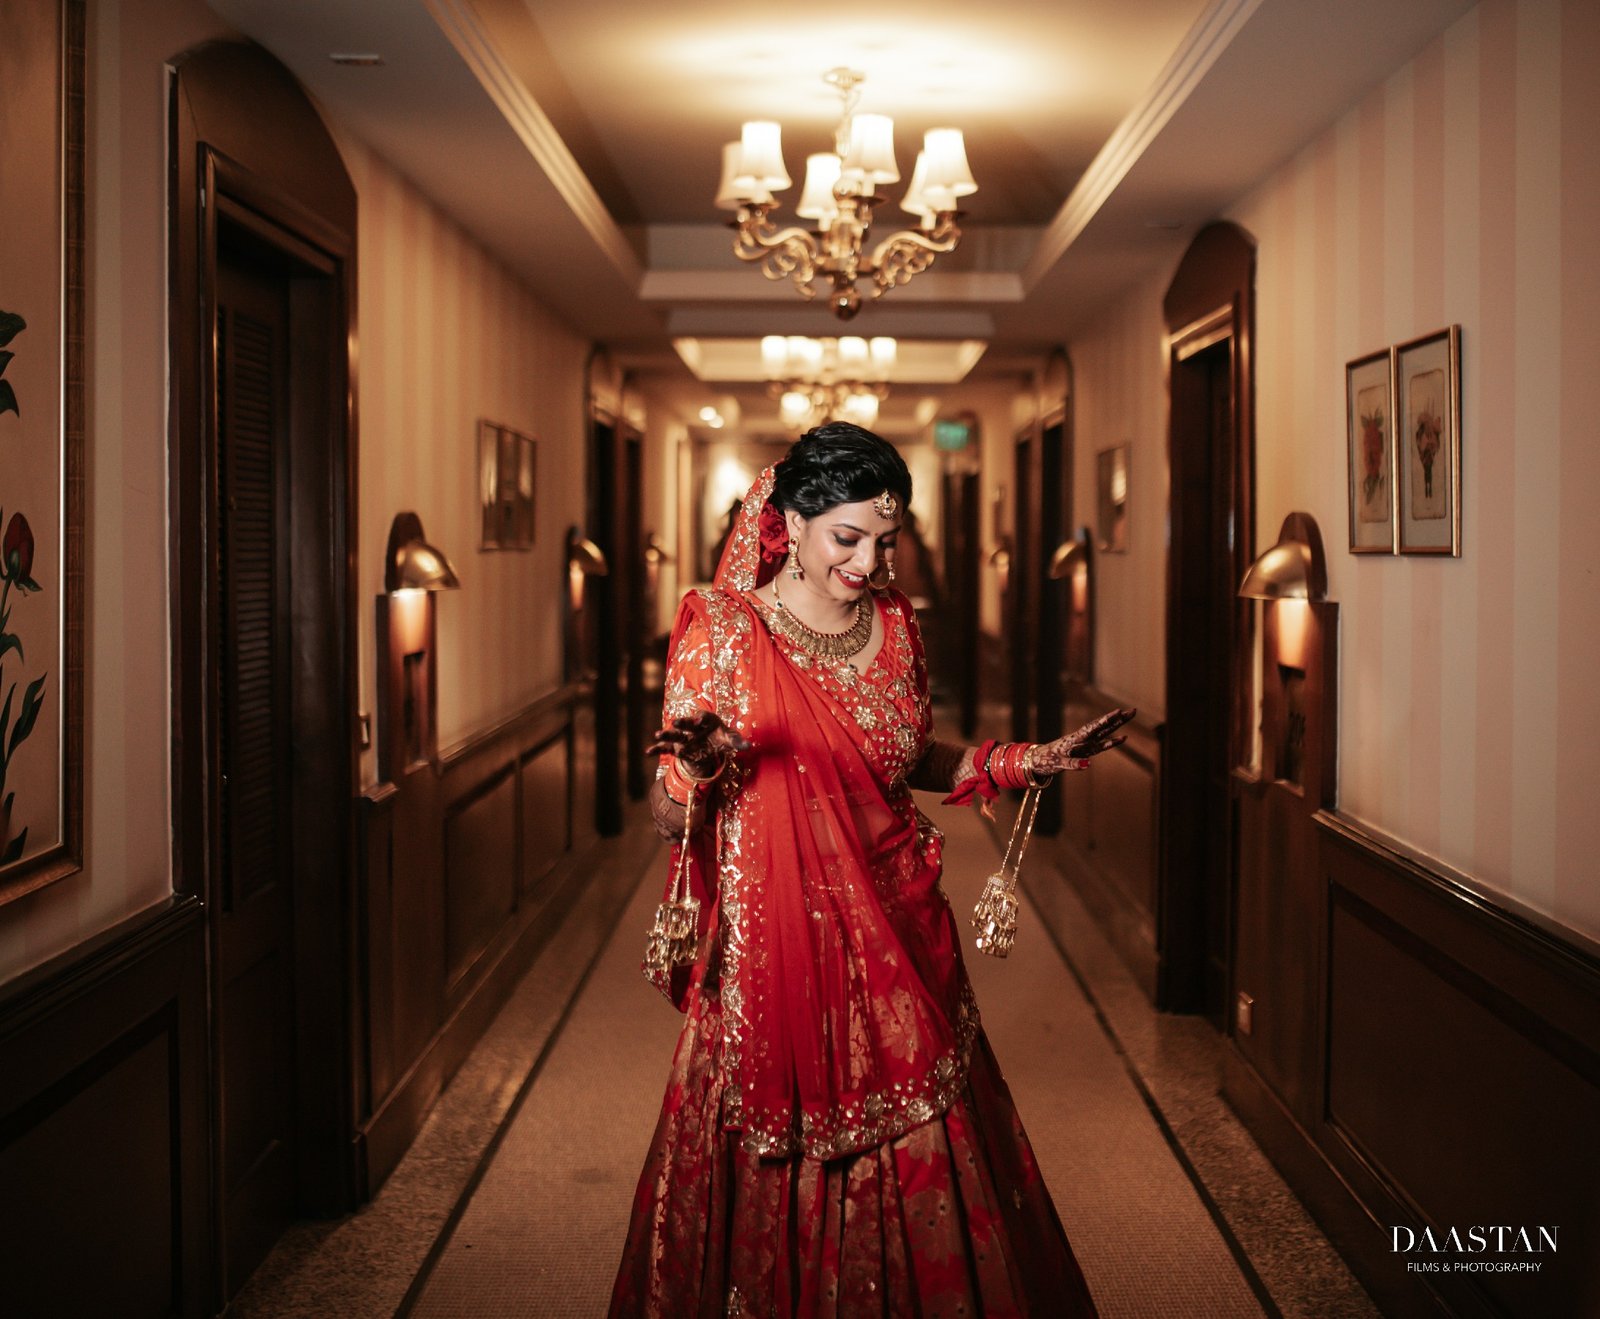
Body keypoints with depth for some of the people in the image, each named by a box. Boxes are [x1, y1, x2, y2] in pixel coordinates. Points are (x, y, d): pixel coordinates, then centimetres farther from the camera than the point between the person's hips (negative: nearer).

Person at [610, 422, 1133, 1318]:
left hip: (897, 939, 4)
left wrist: (1031, 762, 10)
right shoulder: (722, 628, -8)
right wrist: (703, 768, -30)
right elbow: (669, 815, -9)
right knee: (775, 1181, 5)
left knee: (918, 1170, 9)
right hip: (773, 948, -4)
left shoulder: (897, 625, 5)